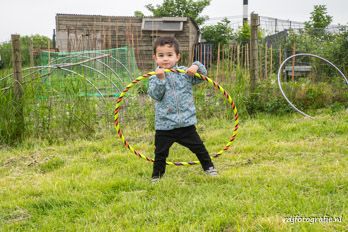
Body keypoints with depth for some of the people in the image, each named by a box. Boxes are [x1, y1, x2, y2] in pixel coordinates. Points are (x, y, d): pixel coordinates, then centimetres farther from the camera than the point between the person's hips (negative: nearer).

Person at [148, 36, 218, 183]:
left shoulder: (185, 73, 2)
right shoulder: (155, 77, -3)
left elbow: (202, 77, 10)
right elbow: (155, 95, -16)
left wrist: (197, 66, -10)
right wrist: (160, 79, -29)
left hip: (186, 123, 1)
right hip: (164, 125, -1)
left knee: (198, 147, 13)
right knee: (160, 153, 6)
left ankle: (208, 167, 32)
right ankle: (157, 176, 24)